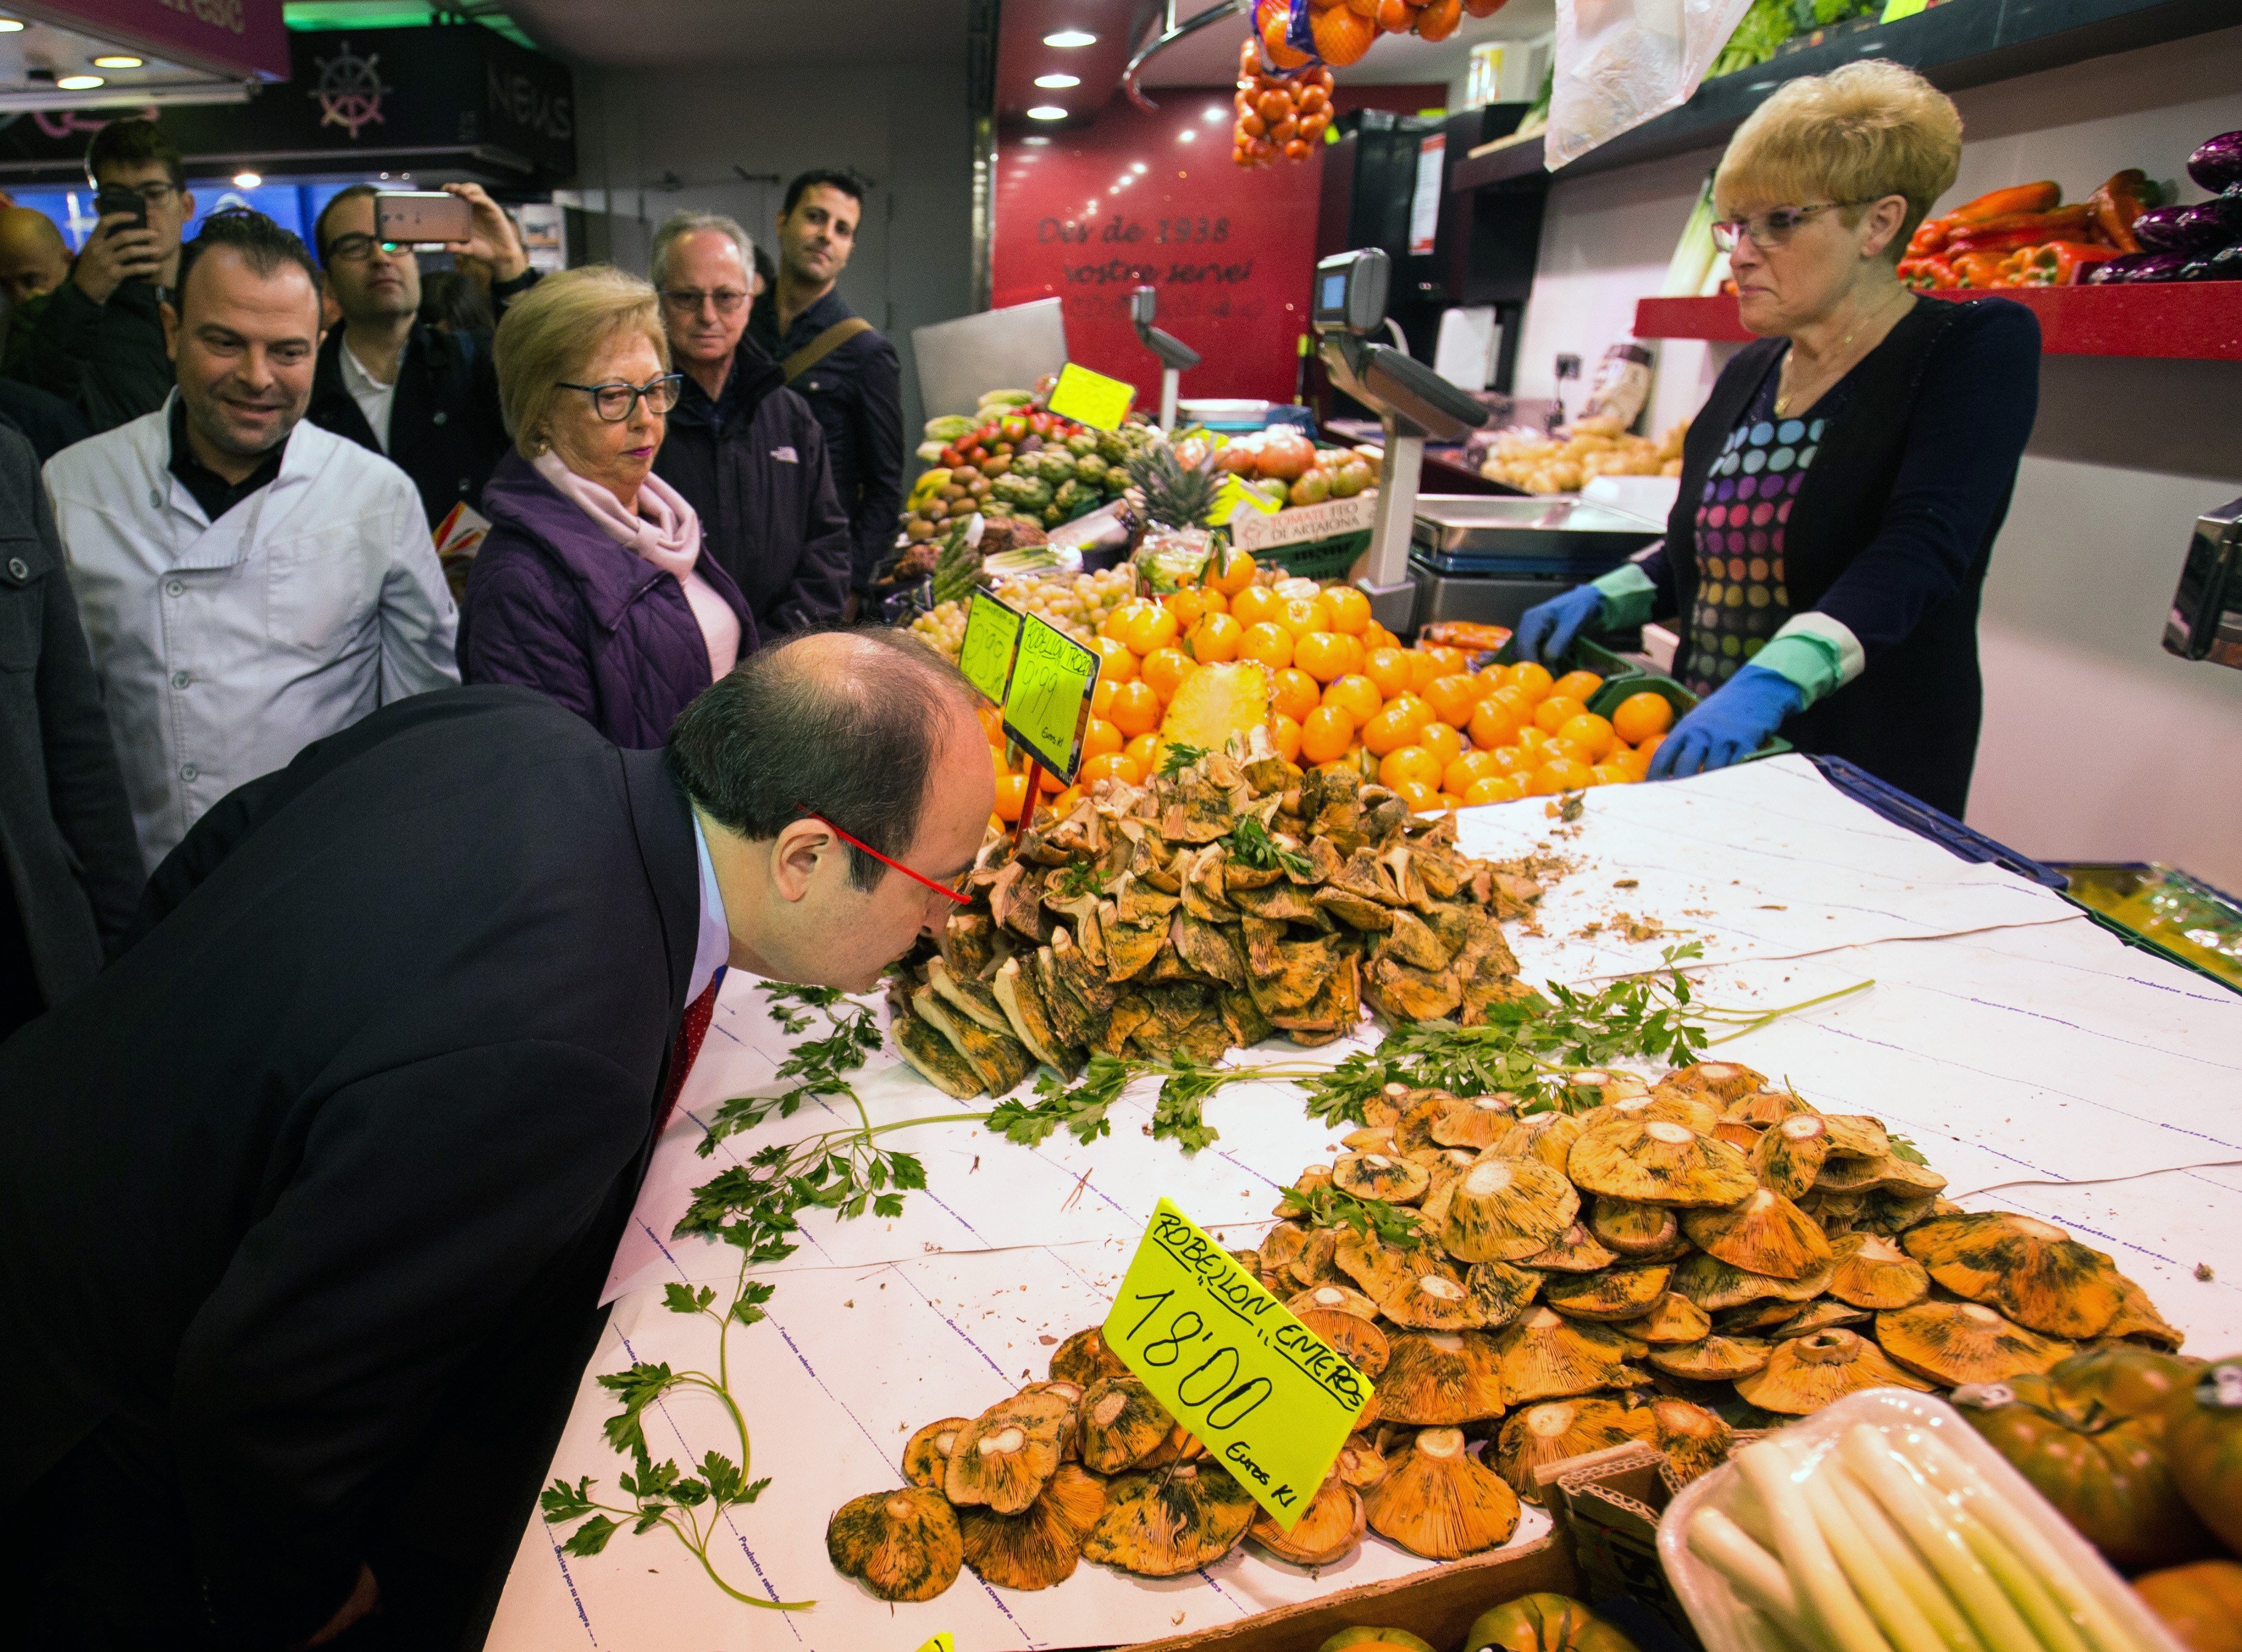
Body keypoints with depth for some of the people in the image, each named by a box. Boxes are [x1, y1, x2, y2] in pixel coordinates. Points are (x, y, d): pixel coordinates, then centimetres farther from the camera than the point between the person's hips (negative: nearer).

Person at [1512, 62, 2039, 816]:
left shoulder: (1978, 348, -8)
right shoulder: (1750, 371, 11)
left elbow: (1920, 549, -23)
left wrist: (1771, 683, -37)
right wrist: (1602, 600, 1)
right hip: (1703, 743, 6)